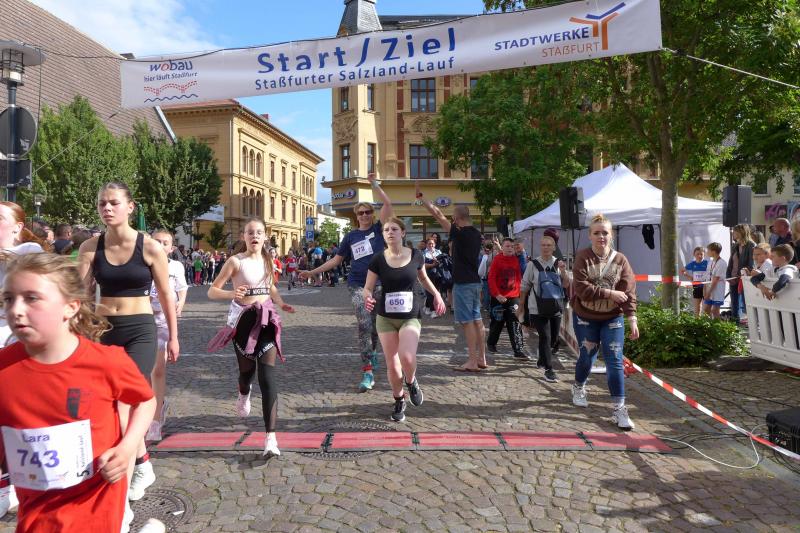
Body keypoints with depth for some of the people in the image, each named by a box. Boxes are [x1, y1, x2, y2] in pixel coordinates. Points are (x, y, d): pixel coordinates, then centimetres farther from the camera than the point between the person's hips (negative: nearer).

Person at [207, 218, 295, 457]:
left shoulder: (268, 260, 6)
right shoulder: (236, 261, -7)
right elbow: (212, 291, -7)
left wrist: (281, 303, 4)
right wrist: (231, 294, -28)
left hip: (266, 320, 2)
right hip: (244, 319, -2)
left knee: (267, 377, -9)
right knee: (247, 371, 13)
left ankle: (270, 437, -10)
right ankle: (244, 393, 54)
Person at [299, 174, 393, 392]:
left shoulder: (378, 229, 3)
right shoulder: (350, 236, 9)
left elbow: (388, 204, -8)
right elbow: (337, 259, 12)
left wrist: (374, 184, -8)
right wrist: (313, 272, 7)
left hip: (379, 284, 0)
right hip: (357, 285, 0)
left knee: (375, 325, 13)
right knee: (364, 325, -11)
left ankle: (372, 352, 44)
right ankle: (368, 373, -11)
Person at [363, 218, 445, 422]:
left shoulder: (415, 256, -2)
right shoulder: (378, 259, -5)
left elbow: (423, 278, 17)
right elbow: (368, 288, -1)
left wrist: (436, 294, 3)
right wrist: (368, 298, -23)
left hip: (411, 316, -1)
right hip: (385, 318, 1)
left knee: (407, 357, -22)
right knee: (392, 365, 2)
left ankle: (411, 382, 13)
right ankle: (399, 402, 27)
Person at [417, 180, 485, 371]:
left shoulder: (460, 233, -15)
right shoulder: (477, 234, 9)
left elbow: (438, 214, -13)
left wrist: (421, 196, -7)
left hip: (463, 283, -8)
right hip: (475, 282, 8)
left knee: (468, 321, -6)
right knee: (476, 319, 12)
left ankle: (472, 361, -3)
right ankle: (482, 358, 17)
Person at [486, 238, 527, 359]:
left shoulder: (516, 260, 4)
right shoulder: (497, 260, -7)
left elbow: (519, 277, 10)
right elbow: (491, 278, -9)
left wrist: (518, 291, 1)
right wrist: (497, 294, -15)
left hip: (514, 297, 2)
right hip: (499, 298, -2)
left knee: (515, 325, -2)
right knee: (497, 322, 11)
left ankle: (518, 350, -2)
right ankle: (491, 343, 33)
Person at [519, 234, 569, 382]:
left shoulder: (559, 264, 5)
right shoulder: (533, 264, -2)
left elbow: (566, 285, 5)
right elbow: (524, 286, 4)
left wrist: (563, 272, -13)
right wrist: (521, 306, 5)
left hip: (555, 308, 4)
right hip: (538, 308, -4)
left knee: (553, 338, 12)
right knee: (545, 337, -9)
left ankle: (542, 360, 36)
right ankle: (548, 369, -4)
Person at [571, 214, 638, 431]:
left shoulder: (620, 260, -4)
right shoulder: (583, 258, -10)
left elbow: (629, 291, -8)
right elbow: (582, 288, -19)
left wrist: (632, 318, -15)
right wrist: (610, 294, -20)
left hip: (612, 319, 1)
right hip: (585, 317, -1)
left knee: (615, 361, -4)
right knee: (587, 357, 13)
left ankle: (619, 409, 1)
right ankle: (578, 388, 43)